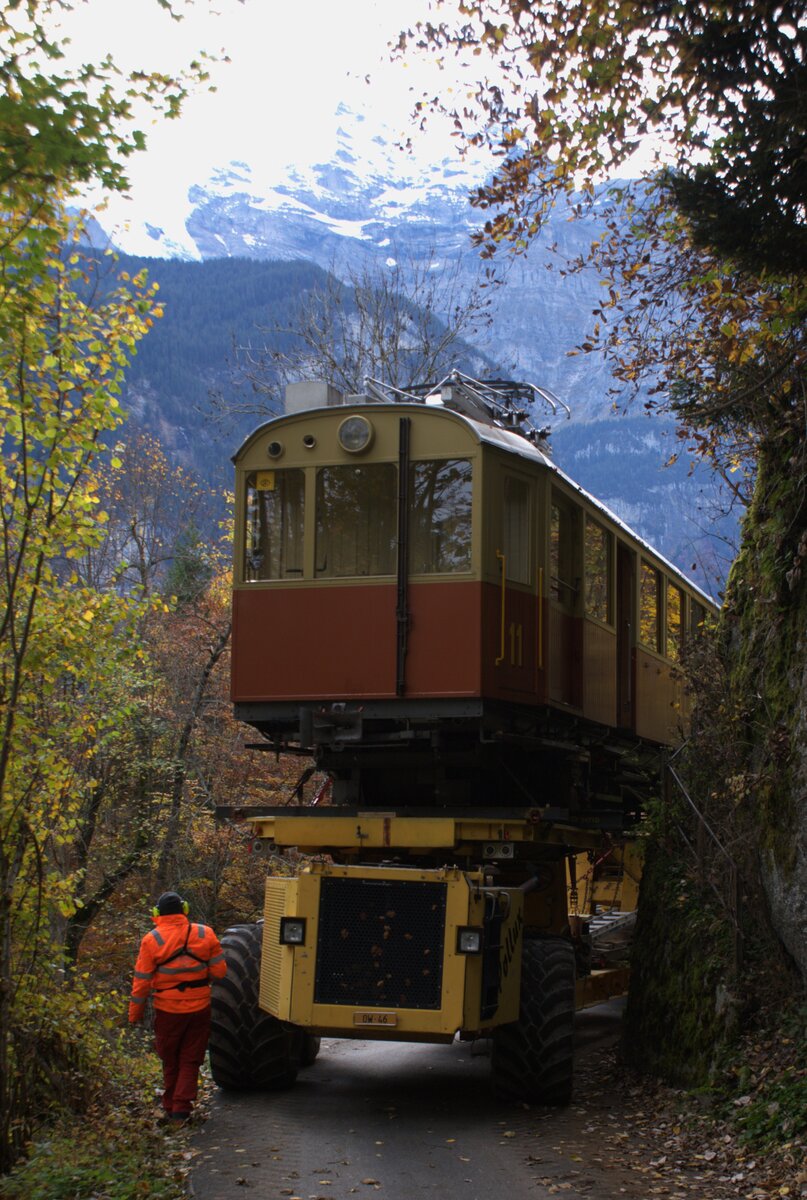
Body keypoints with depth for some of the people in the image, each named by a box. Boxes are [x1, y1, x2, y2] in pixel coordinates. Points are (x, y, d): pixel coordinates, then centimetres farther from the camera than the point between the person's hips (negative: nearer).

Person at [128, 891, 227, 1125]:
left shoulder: (151, 940, -10)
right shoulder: (205, 934, -6)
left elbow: (142, 981, -8)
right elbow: (219, 971, -4)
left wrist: (135, 1013, 3)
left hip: (168, 1011, -1)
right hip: (199, 1009, 1)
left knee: (170, 1062, 17)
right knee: (190, 1062, 11)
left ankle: (170, 1108, 26)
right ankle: (181, 1109, 4)